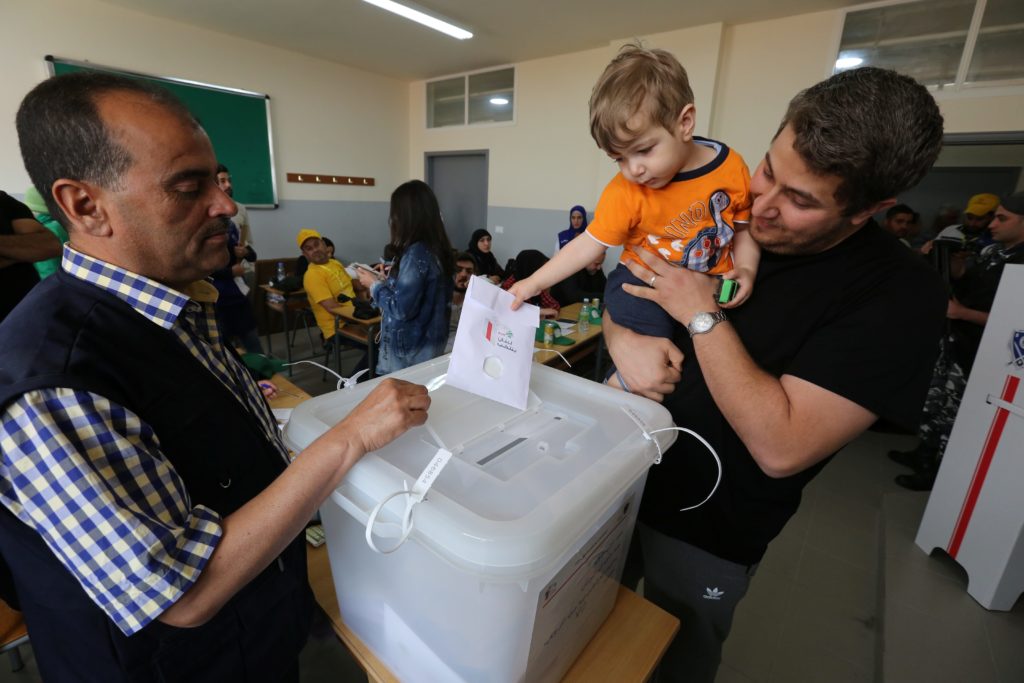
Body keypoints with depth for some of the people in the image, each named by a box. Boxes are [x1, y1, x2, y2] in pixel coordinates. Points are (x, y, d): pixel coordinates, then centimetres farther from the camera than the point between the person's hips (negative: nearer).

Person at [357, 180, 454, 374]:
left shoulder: (416, 254, -23)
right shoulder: (438, 248, 3)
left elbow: (401, 309, -24)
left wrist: (375, 285, -9)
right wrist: (387, 280, 11)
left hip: (412, 350, -8)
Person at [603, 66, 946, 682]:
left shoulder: (899, 295, -19)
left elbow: (780, 447, -27)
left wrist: (701, 313, -23)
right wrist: (623, 339, -18)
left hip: (703, 533, -4)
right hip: (616, 472, 5)